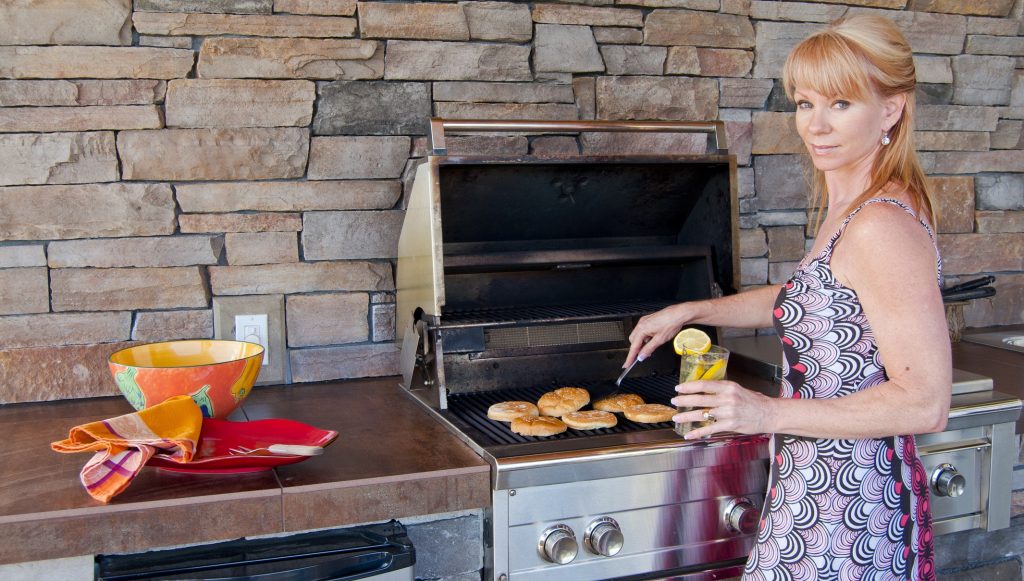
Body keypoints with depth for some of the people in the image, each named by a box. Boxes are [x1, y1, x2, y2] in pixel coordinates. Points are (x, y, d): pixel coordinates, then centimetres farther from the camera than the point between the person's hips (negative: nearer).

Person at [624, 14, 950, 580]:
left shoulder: (884, 226, -21)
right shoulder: (851, 211, 10)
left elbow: (925, 402, -23)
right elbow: (810, 300, 27)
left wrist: (769, 413, -24)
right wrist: (689, 311, 24)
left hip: (843, 515, -9)